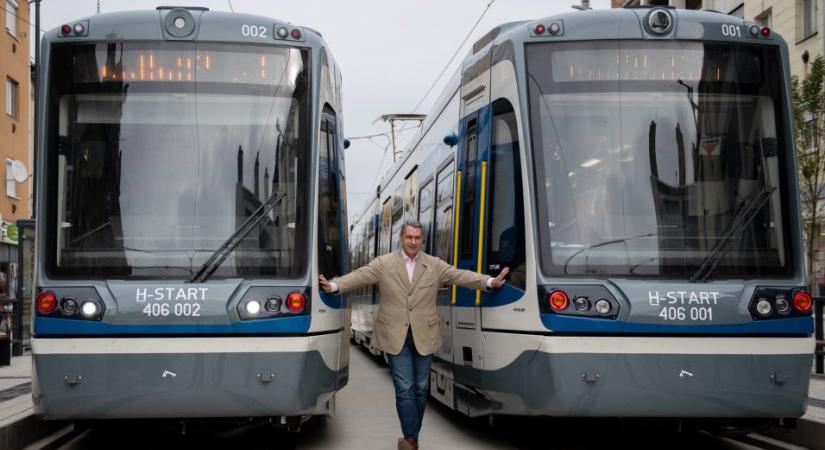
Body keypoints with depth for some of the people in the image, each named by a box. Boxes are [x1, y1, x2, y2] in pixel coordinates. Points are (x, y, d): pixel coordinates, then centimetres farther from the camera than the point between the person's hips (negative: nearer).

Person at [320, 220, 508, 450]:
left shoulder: (435, 265, 5)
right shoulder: (383, 263, 0)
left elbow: (460, 275, -4)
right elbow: (359, 276, -8)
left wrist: (490, 282, -17)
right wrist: (333, 285, -25)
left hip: (424, 336, 2)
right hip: (396, 336, -2)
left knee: (420, 388, 7)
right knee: (404, 389, -7)